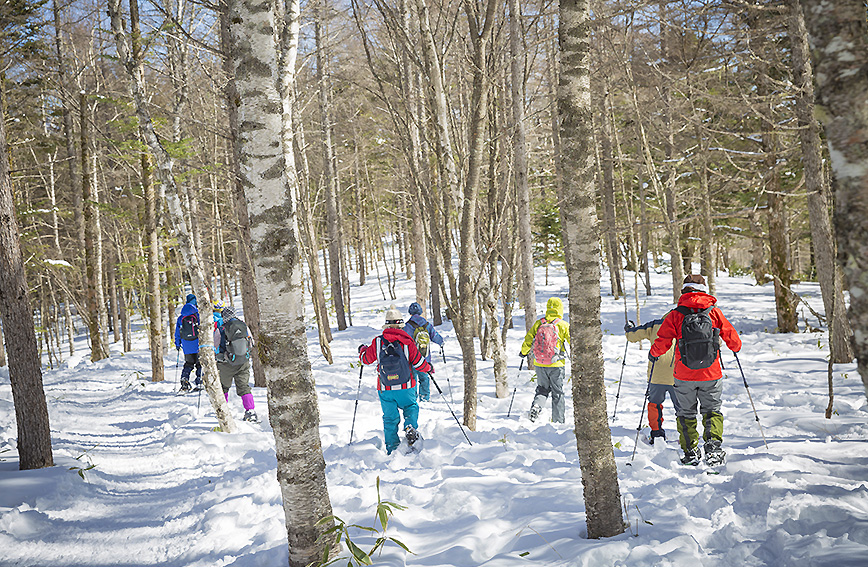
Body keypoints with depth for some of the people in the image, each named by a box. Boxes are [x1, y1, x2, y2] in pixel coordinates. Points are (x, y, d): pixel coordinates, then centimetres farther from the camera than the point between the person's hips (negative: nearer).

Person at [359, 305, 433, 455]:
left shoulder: (378, 342, -6)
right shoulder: (406, 341, -10)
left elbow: (366, 358, 8)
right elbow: (418, 363, -7)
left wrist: (362, 349, 31)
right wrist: (429, 368, 15)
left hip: (385, 389, 1)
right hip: (405, 387, -1)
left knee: (389, 418, 13)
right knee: (411, 408, 21)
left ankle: (392, 448, 12)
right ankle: (410, 427, -7)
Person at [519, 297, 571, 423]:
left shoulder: (538, 324, 0)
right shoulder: (563, 325, -8)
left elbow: (528, 340, 3)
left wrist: (524, 352, 21)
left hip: (539, 364, 2)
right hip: (556, 365, -2)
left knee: (542, 388, 19)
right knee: (557, 392, 9)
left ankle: (536, 405, -8)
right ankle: (558, 421, 11)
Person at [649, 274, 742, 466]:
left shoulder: (675, 315, -8)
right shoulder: (714, 312, -2)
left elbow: (663, 342, -9)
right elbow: (731, 337, 5)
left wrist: (653, 353, 12)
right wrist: (736, 347, 28)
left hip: (684, 376, -1)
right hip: (711, 375, 1)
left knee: (686, 413, 15)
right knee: (712, 411, 15)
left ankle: (691, 452, 12)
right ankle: (713, 445, -5)